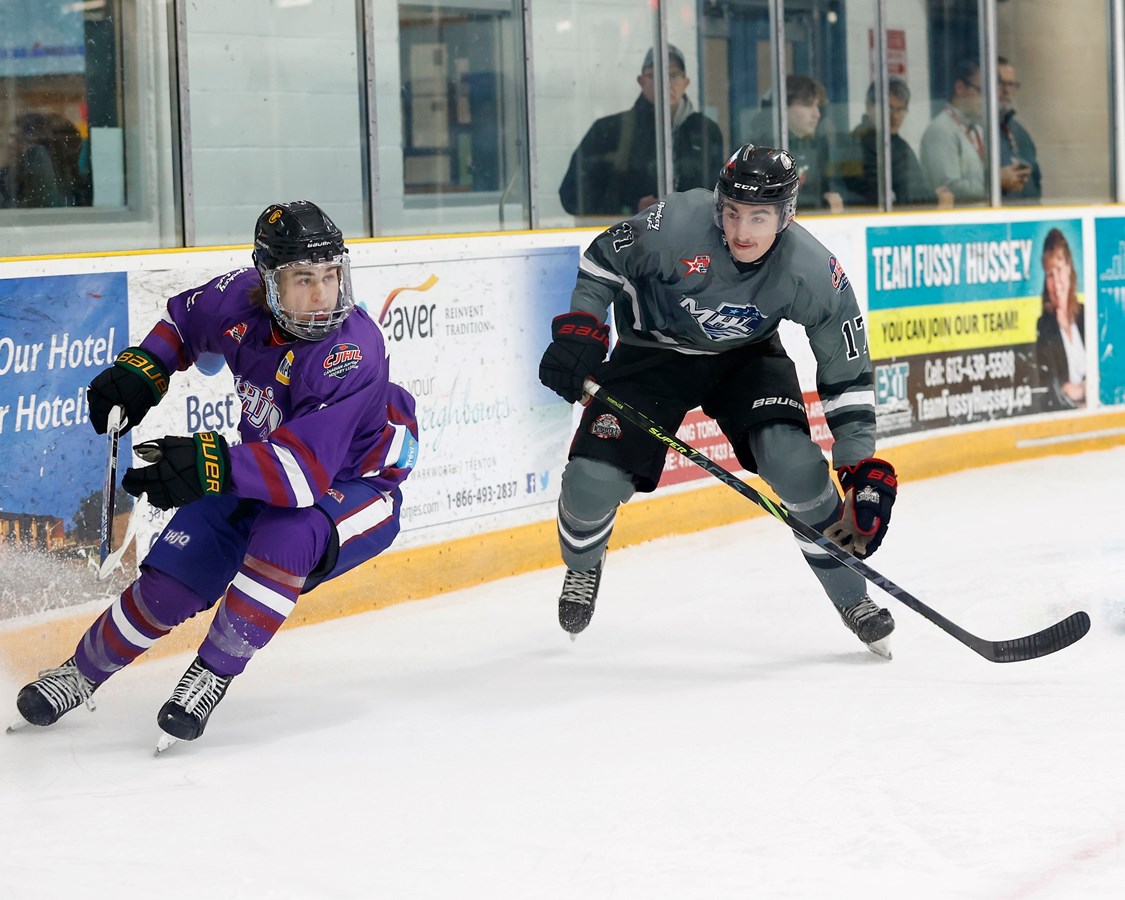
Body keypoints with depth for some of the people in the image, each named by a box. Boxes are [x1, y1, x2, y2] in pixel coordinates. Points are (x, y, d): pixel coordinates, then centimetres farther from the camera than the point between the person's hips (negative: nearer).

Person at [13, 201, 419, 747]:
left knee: (284, 536, -37)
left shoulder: (353, 352, -34)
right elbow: (185, 319, 10)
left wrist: (213, 467, -53)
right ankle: (83, 671, 23)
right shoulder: (241, 299, -16)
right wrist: (141, 369, -6)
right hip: (262, 469, 6)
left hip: (354, 486, -6)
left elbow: (306, 469, -42)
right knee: (173, 575, -3)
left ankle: (213, 672, -20)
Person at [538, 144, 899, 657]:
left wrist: (865, 468, -20)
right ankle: (583, 568, 25)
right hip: (654, 350, 0)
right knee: (593, 479, -12)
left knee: (793, 462, -24)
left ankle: (852, 599, -4)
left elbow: (847, 375, -16)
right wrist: (580, 329, -20)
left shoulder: (815, 274, -26)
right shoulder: (675, 225, -31)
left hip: (747, 356, 0)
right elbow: (603, 261, -10)